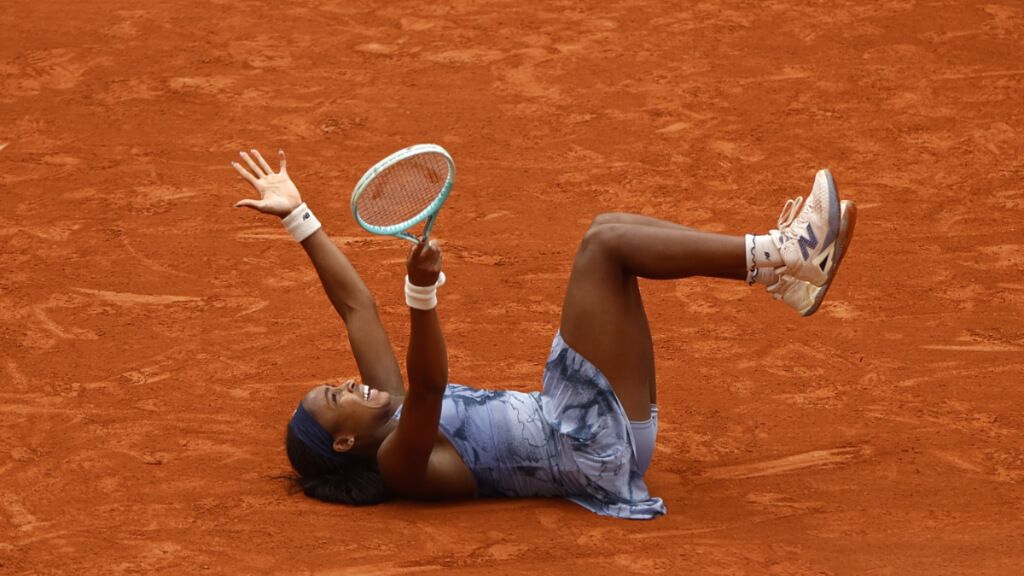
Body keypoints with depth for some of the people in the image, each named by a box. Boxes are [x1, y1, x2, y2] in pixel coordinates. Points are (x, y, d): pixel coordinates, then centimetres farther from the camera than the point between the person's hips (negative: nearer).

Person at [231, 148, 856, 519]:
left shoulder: (389, 418, 15)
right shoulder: (397, 461, -10)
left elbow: (356, 304, 15)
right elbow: (428, 384, -32)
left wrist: (299, 216, 12)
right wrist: (422, 291, -47)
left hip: (602, 434, 10)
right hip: (588, 444, -10)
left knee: (611, 231, 2)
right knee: (606, 242, -18)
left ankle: (780, 274, -6)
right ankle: (775, 254, -20)